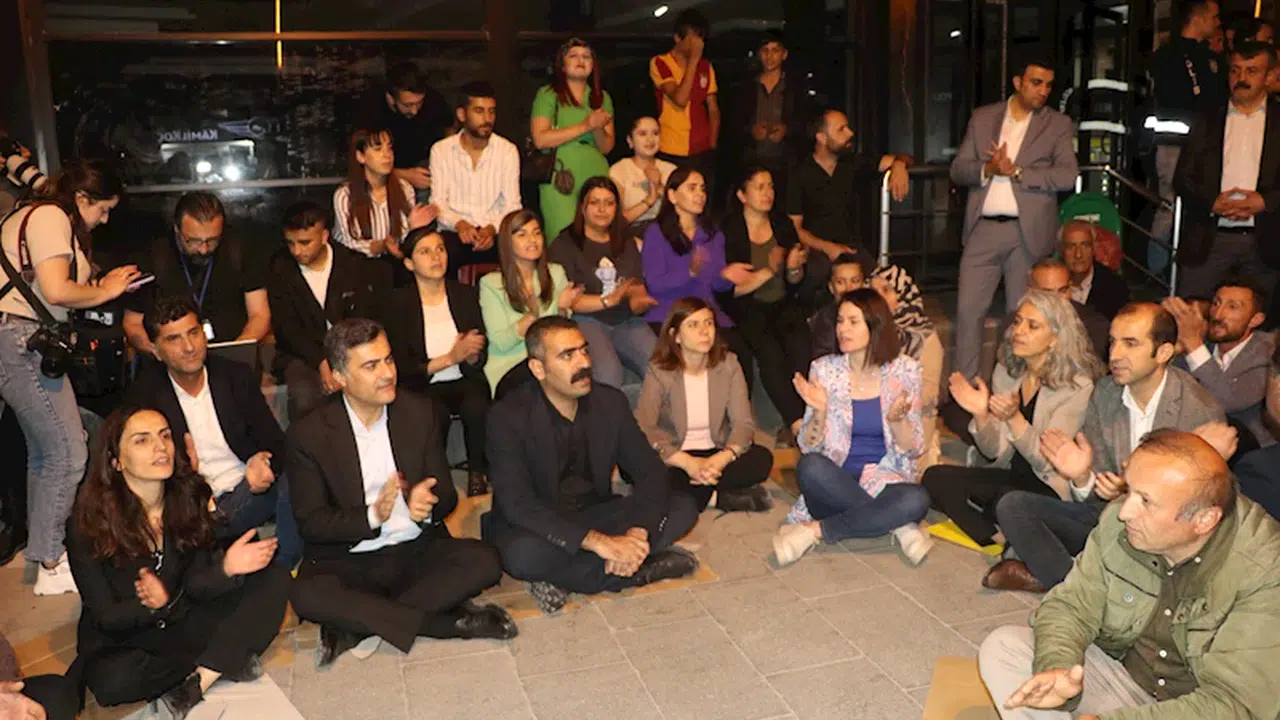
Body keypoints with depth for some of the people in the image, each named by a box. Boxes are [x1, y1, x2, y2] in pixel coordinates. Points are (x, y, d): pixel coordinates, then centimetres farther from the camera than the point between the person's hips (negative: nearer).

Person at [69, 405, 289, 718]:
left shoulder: (191, 494, -6)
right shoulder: (89, 522, -16)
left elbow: (195, 584, -8)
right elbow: (107, 617, -14)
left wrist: (226, 569, -31)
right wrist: (155, 605, -35)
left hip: (185, 624, 4)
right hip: (121, 642, -3)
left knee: (273, 577, -15)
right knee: (112, 680, -38)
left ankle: (198, 683, -26)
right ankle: (227, 660, -13)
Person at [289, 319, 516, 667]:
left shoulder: (420, 412, 2)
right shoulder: (309, 433, -5)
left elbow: (447, 495, 4)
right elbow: (311, 522, -6)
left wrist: (426, 505, -21)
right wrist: (372, 516, -24)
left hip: (417, 551, 2)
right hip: (348, 562, -2)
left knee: (483, 562, -24)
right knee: (307, 596, -33)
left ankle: (358, 624, -20)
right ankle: (454, 622, -25)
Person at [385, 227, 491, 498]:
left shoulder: (465, 294, 6)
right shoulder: (399, 302, -2)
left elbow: (480, 358, 5)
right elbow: (403, 367, -6)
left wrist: (471, 354, -21)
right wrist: (451, 357, -18)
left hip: (466, 382, 2)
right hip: (424, 387, -2)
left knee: (476, 408, -32)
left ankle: (478, 473, -9)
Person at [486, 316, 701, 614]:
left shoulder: (610, 402, -4)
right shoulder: (508, 417, -18)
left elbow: (651, 472, -5)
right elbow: (517, 504, -28)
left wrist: (637, 533, -27)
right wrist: (598, 542, -37)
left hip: (594, 516, 5)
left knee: (683, 508, -13)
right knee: (522, 553, -39)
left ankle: (563, 577, -19)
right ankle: (642, 567, -19)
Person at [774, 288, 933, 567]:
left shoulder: (905, 371, -1)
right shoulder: (824, 369, -1)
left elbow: (913, 450, -1)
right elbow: (808, 447, -1)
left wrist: (896, 419, -21)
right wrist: (820, 410, -19)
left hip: (885, 480, 0)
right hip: (835, 483, 0)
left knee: (916, 500, -33)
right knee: (810, 466, -34)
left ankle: (816, 530, -19)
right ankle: (897, 525, -17)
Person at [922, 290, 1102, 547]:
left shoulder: (1077, 386, -14)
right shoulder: (1006, 372, 2)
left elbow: (1047, 461, -17)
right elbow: (995, 452, 1)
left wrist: (1014, 418, -32)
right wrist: (981, 414, -19)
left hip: (1050, 488, -6)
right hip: (1010, 476, 6)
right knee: (936, 477, -17)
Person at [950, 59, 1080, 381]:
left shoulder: (1058, 124, 6)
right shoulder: (982, 117, 12)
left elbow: (1068, 176, -6)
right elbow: (957, 170, 7)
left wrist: (1015, 171, -11)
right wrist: (987, 169, -12)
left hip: (1028, 231, -1)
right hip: (983, 228, 1)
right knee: (968, 309, -2)